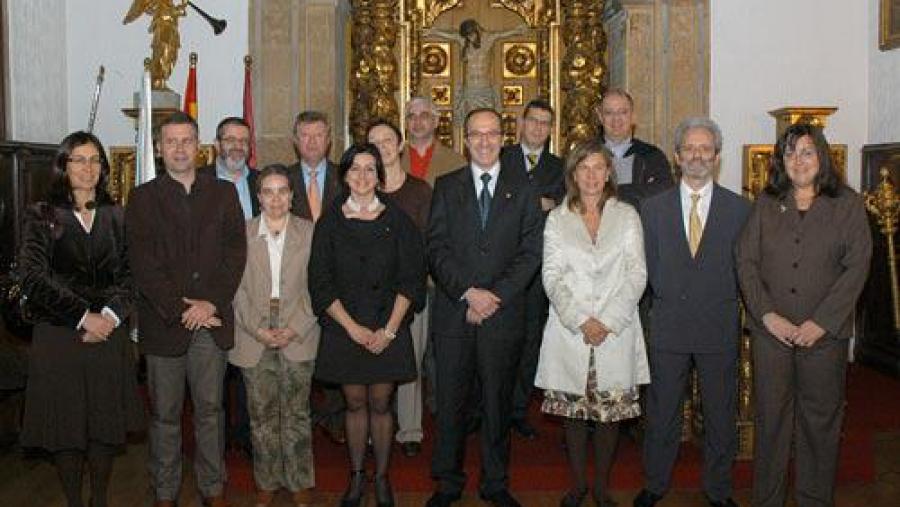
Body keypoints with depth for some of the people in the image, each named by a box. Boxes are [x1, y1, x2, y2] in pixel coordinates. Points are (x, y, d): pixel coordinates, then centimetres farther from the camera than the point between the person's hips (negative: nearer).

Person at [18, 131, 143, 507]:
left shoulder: (116, 217, 9)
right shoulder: (41, 217, 2)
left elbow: (131, 274, 6)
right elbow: (35, 279, -7)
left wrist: (110, 315, -11)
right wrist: (84, 316, -13)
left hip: (108, 335, 2)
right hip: (58, 336, -2)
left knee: (106, 423, 6)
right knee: (65, 425, 3)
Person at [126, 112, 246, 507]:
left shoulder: (223, 193, 8)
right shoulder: (143, 199, 4)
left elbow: (235, 253, 1)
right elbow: (143, 264, -4)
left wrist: (212, 303, -10)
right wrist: (179, 311, -11)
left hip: (212, 320, 1)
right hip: (164, 323, -1)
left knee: (210, 410, 9)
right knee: (164, 414, 7)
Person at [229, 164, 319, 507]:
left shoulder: (309, 232, 4)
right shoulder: (242, 233, 5)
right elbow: (237, 289, 2)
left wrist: (296, 329, -9)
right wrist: (258, 330, -8)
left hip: (298, 337, -1)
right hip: (254, 338, 1)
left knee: (296, 414, 3)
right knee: (261, 414, 7)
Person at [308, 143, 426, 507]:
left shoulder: (397, 220, 0)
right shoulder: (330, 222, 1)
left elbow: (411, 278, -2)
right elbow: (320, 282, -2)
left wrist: (389, 329, -10)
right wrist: (353, 327, -10)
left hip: (389, 329, 0)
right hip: (343, 329, 1)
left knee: (380, 405, 6)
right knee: (355, 404, 9)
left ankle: (382, 477, 21)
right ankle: (356, 477, 24)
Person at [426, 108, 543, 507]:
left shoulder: (522, 189, 7)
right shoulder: (446, 187, 7)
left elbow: (530, 252, -1)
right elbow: (437, 248, -1)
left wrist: (495, 297, -11)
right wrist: (468, 292, -13)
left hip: (504, 314, 0)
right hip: (453, 311, 0)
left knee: (498, 401, 8)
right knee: (451, 402, 6)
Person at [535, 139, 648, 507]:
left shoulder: (626, 216, 6)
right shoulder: (557, 219, 7)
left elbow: (636, 274, 0)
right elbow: (552, 277, 0)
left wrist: (607, 321, -10)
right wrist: (581, 321, -12)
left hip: (616, 331, 0)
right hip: (570, 331, 0)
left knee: (611, 410, 4)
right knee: (573, 409, 5)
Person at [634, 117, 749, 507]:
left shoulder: (740, 209, 2)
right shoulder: (653, 208, 4)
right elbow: (649, 267, 7)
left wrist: (720, 303, 0)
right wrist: (667, 300, 2)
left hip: (720, 328, 0)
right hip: (668, 326, 0)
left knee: (720, 414, 10)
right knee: (662, 411, 9)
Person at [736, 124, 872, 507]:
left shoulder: (847, 204, 3)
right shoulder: (766, 205, 8)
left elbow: (857, 266, -4)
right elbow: (746, 262, 4)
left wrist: (821, 322, -11)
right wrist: (767, 314, -9)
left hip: (825, 332, -1)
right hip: (771, 329, 1)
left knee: (820, 419, 6)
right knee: (770, 417, 6)